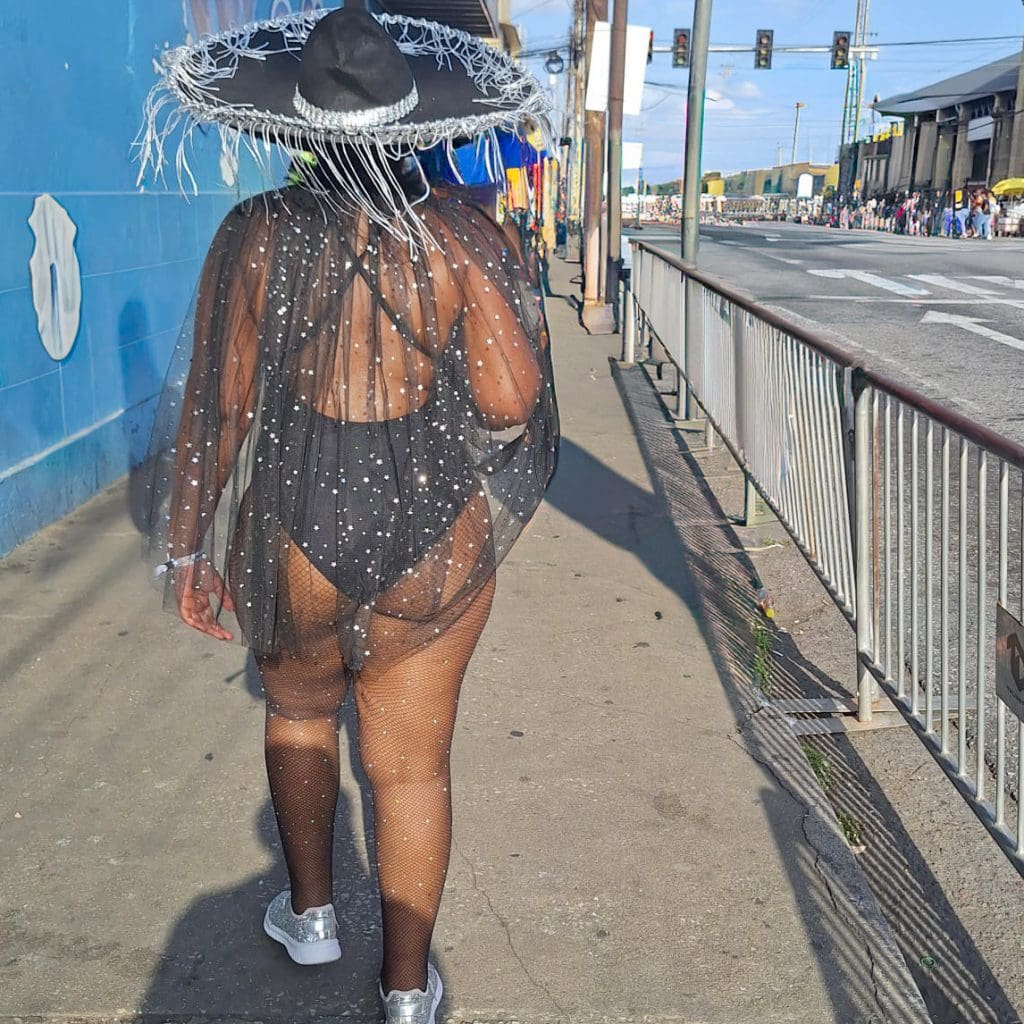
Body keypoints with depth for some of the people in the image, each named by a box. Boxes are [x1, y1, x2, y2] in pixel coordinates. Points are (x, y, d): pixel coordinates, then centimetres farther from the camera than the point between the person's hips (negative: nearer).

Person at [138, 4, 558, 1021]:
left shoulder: (259, 233, -9)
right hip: (435, 528, 0)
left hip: (297, 519, 0)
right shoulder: (463, 231, -8)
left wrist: (193, 551, 3)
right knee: (413, 761, 14)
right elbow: (510, 401, -13)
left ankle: (310, 913, 45)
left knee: (299, 710, 28)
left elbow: (219, 406, -7)